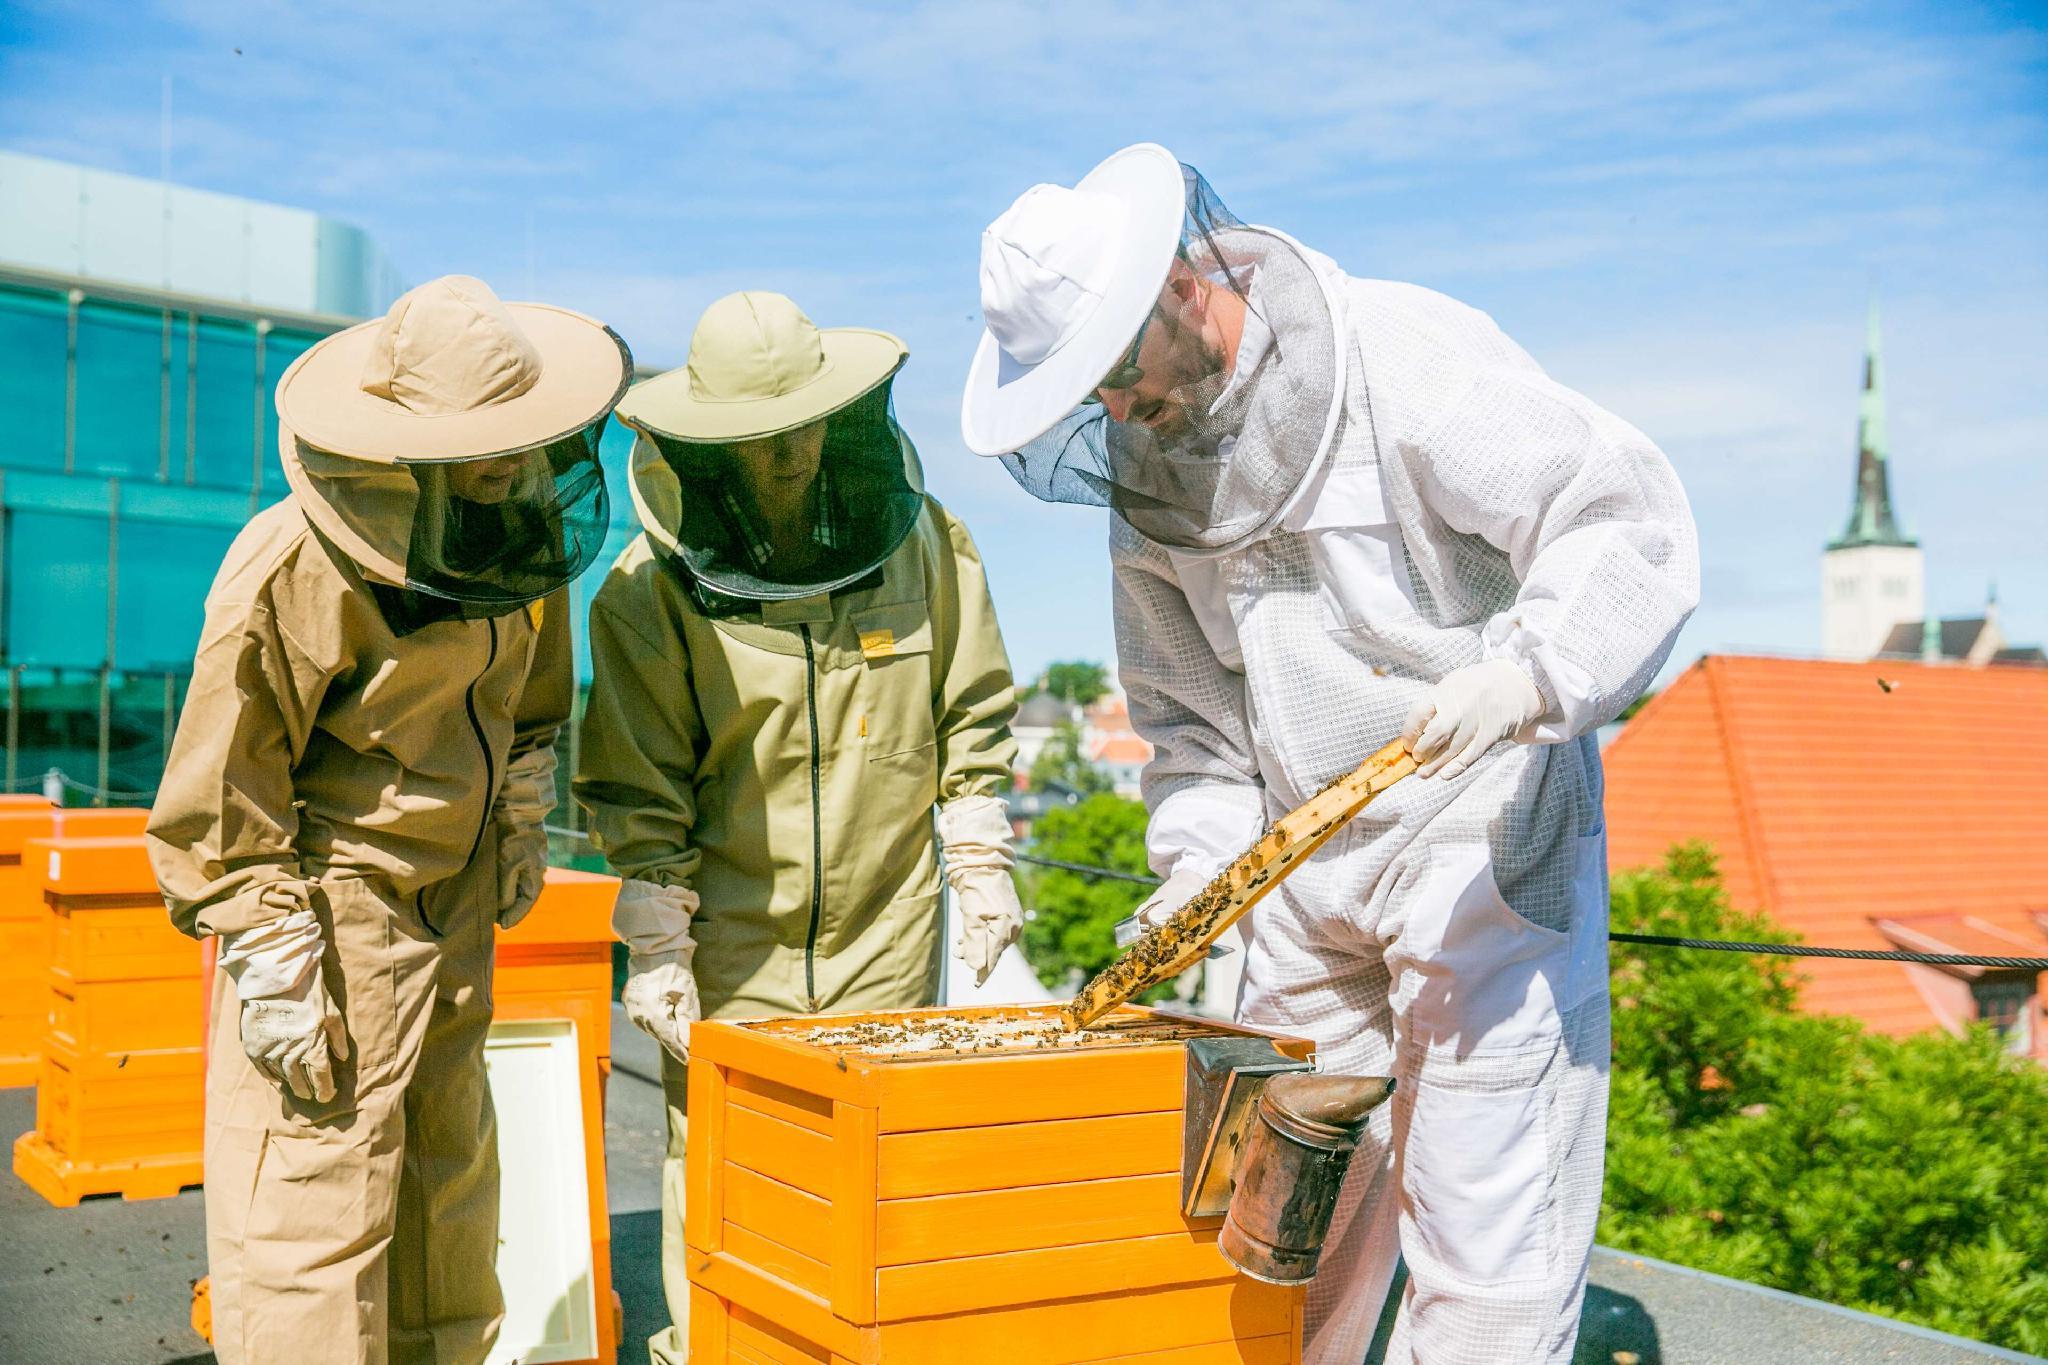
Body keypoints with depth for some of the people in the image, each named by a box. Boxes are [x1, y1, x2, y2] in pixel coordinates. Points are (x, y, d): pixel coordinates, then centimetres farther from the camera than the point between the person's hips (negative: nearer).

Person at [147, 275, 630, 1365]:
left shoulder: (523, 531, -3)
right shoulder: (289, 576, -23)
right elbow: (221, 798, -17)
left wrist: (519, 826, 19)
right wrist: (275, 967, -17)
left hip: (454, 909, 7)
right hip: (330, 907, -7)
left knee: (449, 1176, 19)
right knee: (312, 1196, -3)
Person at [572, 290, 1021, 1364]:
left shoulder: (920, 539, -2)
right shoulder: (650, 591, -9)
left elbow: (969, 713, 9)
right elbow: (639, 791, -5)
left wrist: (981, 864, 7)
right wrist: (656, 951, -6)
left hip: (889, 932, 2)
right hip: (733, 945, -2)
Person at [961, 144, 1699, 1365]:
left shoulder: (1407, 357, -15)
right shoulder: (1146, 460, 5)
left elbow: (1635, 521, -19)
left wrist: (1526, 672, -34)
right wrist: (1199, 853, -2)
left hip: (1483, 832, -6)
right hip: (1304, 854, 6)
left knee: (1483, 1209, -2)